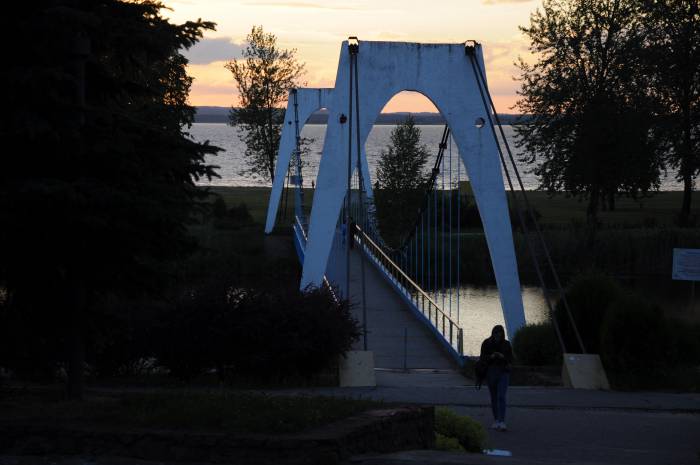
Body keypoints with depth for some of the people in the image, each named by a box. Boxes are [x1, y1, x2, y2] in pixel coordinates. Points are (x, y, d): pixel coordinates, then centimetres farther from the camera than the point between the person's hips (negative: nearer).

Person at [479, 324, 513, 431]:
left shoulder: (506, 344, -1)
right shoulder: (486, 343, -2)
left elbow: (511, 359, 0)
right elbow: (482, 358, -3)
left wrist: (503, 356, -19)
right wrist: (491, 356, -22)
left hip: (503, 372, -1)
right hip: (490, 372, 1)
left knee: (501, 397, -14)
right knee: (494, 397, 10)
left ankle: (502, 422, -20)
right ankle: (496, 420, 24)